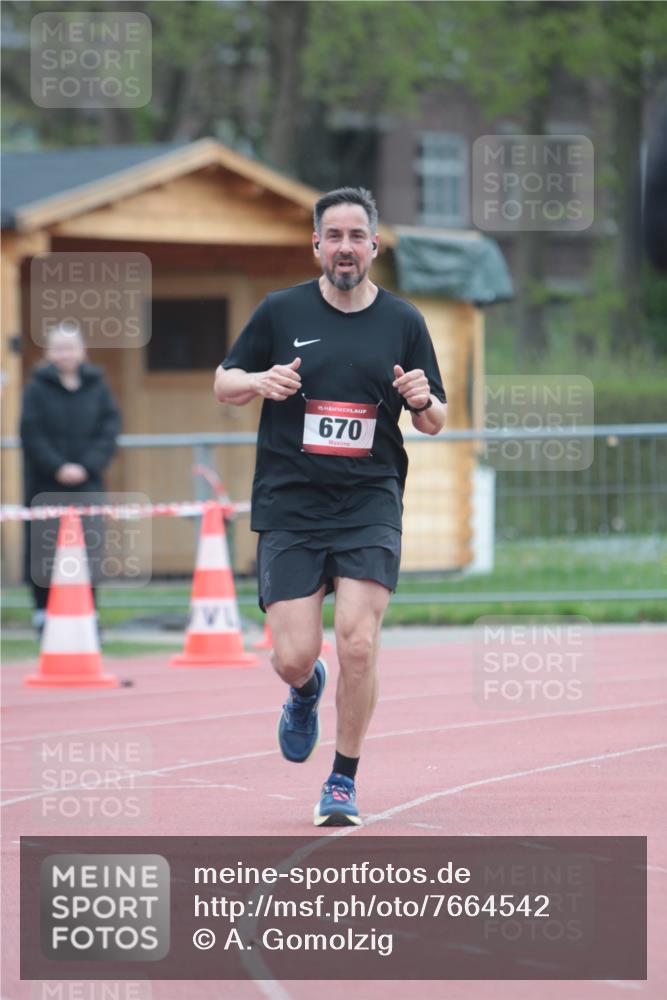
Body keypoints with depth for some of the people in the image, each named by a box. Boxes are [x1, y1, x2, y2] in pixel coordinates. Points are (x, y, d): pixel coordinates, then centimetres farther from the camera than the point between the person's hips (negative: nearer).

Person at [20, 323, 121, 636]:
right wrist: (58, 468, -14)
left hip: (86, 483, 1)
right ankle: (43, 613, 9)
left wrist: (87, 466, -9)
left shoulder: (96, 386, 6)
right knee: (44, 551, 0)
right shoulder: (37, 387, -1)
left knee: (87, 549, -3)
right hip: (45, 485, -1)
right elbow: (31, 434, -6)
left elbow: (110, 429, 2)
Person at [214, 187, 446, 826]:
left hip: (370, 506, 0)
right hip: (289, 509, 0)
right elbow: (223, 383, 11)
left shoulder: (403, 322, 6)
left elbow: (434, 422, 12)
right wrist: (258, 381, -12)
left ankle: (344, 783, 2)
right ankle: (306, 691, 34)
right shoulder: (280, 312, 3)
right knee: (293, 658, -6)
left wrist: (424, 401, -12)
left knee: (358, 644, -15)